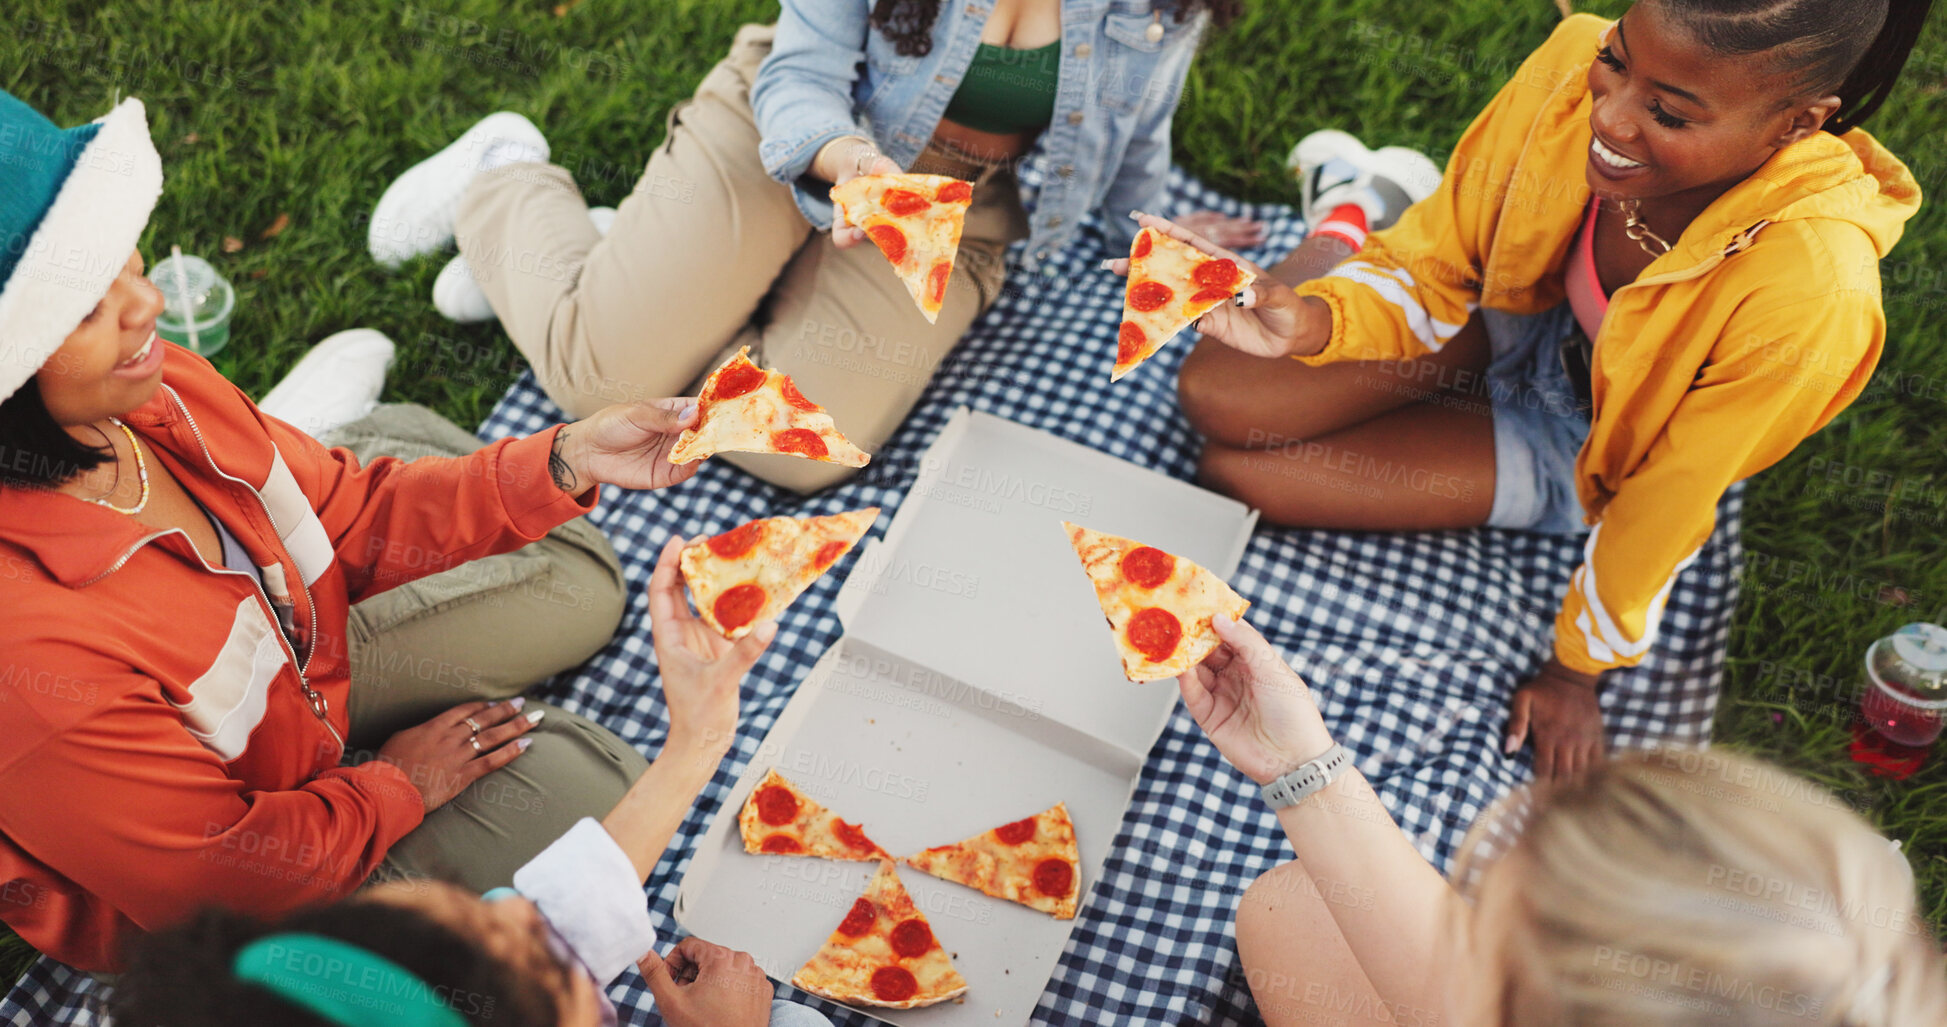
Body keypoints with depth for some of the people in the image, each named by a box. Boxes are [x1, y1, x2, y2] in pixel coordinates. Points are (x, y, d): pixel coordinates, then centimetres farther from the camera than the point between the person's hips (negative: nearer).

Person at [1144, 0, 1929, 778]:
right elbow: (1434, 270, -16)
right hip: (1510, 315, 3)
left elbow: (1663, 510, -24)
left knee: (1232, 475, -8)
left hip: (1588, 445, -2)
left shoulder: (1812, 295, -39)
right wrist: (1306, 321, -36)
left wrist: (1577, 669, -9)